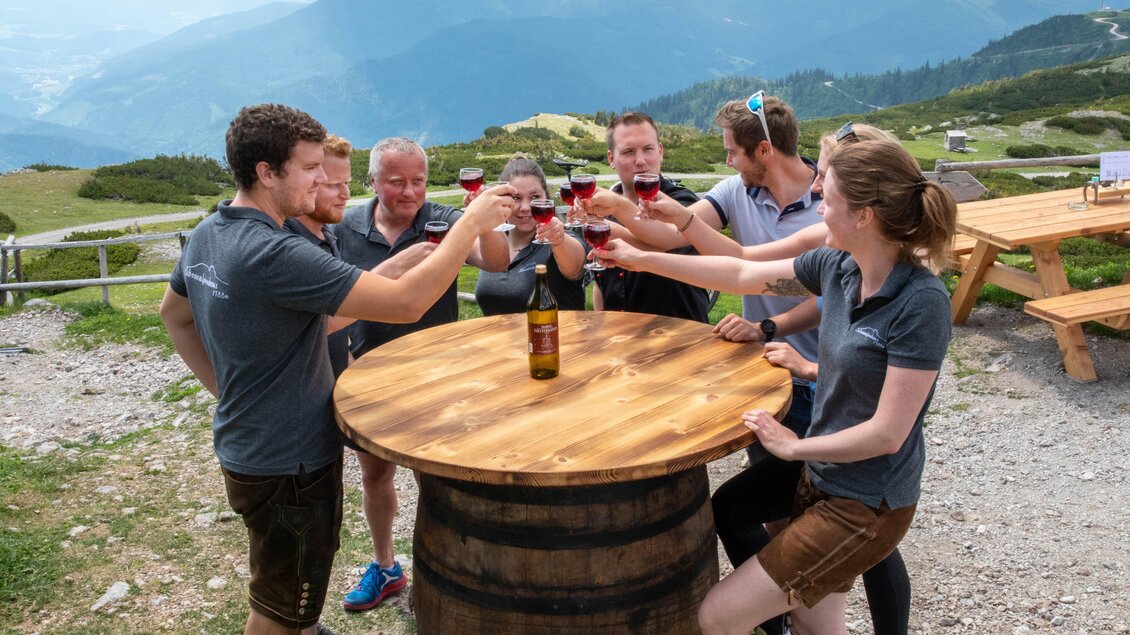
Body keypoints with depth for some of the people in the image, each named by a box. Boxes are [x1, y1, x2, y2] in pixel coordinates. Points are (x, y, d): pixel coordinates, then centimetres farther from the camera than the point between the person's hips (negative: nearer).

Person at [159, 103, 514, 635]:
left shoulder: (207, 235, 0)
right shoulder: (274, 254, -30)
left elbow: (173, 315, 17)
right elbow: (407, 302, -33)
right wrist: (472, 223, -23)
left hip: (244, 446, 9)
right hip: (288, 462, -9)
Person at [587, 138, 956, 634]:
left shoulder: (920, 303, -25)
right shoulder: (837, 266, -4)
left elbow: (887, 433, -23)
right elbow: (742, 274, 7)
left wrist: (793, 446, -11)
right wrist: (642, 258, 9)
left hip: (866, 507, -7)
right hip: (821, 480, 7)